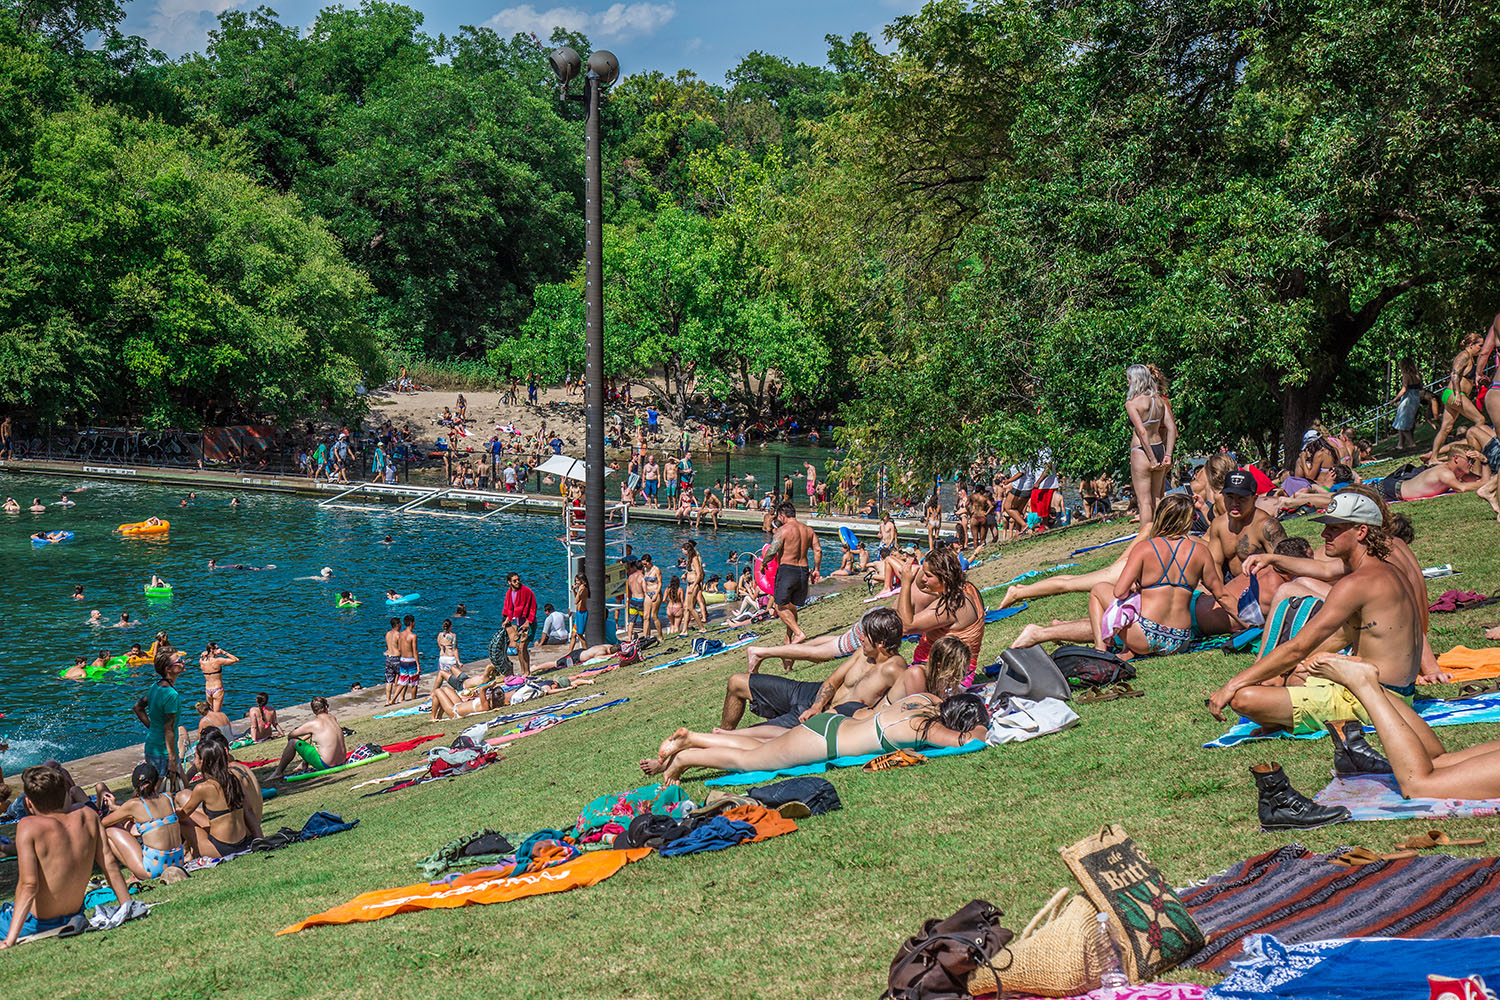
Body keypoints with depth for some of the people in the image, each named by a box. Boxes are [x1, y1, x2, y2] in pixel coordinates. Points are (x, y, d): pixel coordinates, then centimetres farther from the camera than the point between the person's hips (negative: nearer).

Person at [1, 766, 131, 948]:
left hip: (36, 925, -6)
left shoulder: (28, 826, -21)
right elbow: (110, 866, -6)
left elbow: (28, 885, -26)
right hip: (75, 918, 6)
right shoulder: (89, 817, -7)